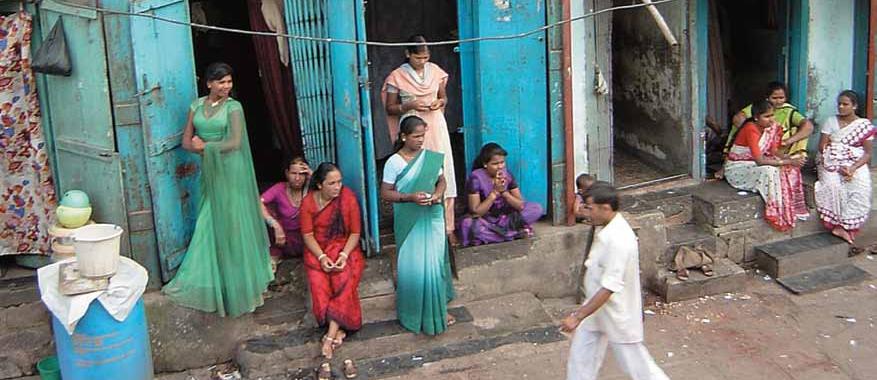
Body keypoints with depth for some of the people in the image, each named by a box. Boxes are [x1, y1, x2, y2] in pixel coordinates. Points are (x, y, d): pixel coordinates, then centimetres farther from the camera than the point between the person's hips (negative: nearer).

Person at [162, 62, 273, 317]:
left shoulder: (233, 107, -6)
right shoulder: (197, 106, 7)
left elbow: (235, 142, -14)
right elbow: (186, 141, 6)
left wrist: (205, 146, -11)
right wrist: (200, 148, -14)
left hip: (230, 171, -4)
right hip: (208, 172, 4)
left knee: (232, 224, 0)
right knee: (208, 225, 6)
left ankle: (239, 284, 10)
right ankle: (203, 281, 14)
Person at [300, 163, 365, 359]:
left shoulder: (348, 197, -8)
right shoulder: (308, 202, -5)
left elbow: (355, 232, -5)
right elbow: (308, 235, -3)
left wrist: (344, 255, -19)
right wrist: (322, 257, -18)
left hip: (344, 247, -1)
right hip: (317, 250, 1)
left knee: (344, 281, -28)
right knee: (319, 284, -27)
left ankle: (330, 336, -29)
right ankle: (338, 330, -22)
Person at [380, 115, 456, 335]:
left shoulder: (432, 157, 0)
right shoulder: (394, 162, -10)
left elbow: (441, 180, 13)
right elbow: (385, 193, -8)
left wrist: (437, 194, -9)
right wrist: (410, 197, -22)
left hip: (432, 218, 3)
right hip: (408, 221, -3)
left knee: (434, 263, 4)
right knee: (412, 267, 1)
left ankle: (437, 309, 20)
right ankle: (415, 314, 16)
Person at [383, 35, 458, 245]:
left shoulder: (435, 71, 5)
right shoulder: (397, 76, -5)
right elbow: (390, 108, 0)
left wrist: (440, 102, -5)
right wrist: (411, 105, -16)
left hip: (436, 127, 3)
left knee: (442, 174, 1)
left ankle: (447, 227, 9)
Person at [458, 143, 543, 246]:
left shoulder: (507, 175, -7)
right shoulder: (476, 178, -18)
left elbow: (520, 205, -8)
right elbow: (476, 213, -21)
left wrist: (504, 192, -23)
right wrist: (495, 192, -26)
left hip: (505, 217, 4)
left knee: (536, 209, -12)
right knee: (468, 224, -39)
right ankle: (516, 233, -22)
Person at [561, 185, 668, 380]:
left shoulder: (619, 239, -29)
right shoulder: (607, 230, 2)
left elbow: (609, 287, -30)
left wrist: (578, 317, -29)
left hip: (617, 314, -9)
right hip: (597, 308, 9)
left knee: (634, 363, 7)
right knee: (580, 358, 12)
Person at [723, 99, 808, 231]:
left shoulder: (770, 126, -2)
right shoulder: (751, 129, -27)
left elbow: (773, 151, 3)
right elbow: (759, 160, -32)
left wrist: (789, 158, -18)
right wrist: (787, 162, -30)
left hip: (753, 165, 9)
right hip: (737, 168, -9)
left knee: (790, 169, -7)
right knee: (769, 171, -34)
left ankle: (791, 208, -4)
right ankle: (776, 214, -26)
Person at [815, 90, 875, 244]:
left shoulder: (864, 125, 3)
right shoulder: (831, 122, 7)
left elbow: (867, 153, 0)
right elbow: (822, 147, 1)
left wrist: (853, 168, -18)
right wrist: (839, 166, -13)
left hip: (856, 164, 0)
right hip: (832, 163, 1)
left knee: (860, 187, -30)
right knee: (832, 184, -31)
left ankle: (842, 226, -21)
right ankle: (839, 226, -22)